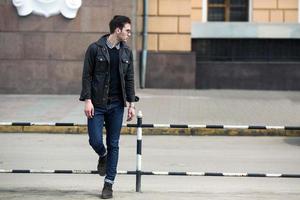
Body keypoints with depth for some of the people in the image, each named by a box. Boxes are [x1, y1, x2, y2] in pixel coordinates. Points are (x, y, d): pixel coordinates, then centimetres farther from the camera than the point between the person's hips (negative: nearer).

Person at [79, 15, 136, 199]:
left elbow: (129, 79, 10)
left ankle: (109, 184, 10)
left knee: (113, 145, 3)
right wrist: (87, 100, -13)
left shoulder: (127, 52, 7)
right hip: (97, 105, -3)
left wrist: (131, 104, 3)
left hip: (116, 105, 3)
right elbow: (87, 75, -5)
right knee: (95, 140, -8)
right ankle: (103, 156, 29)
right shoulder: (95, 49, -5)